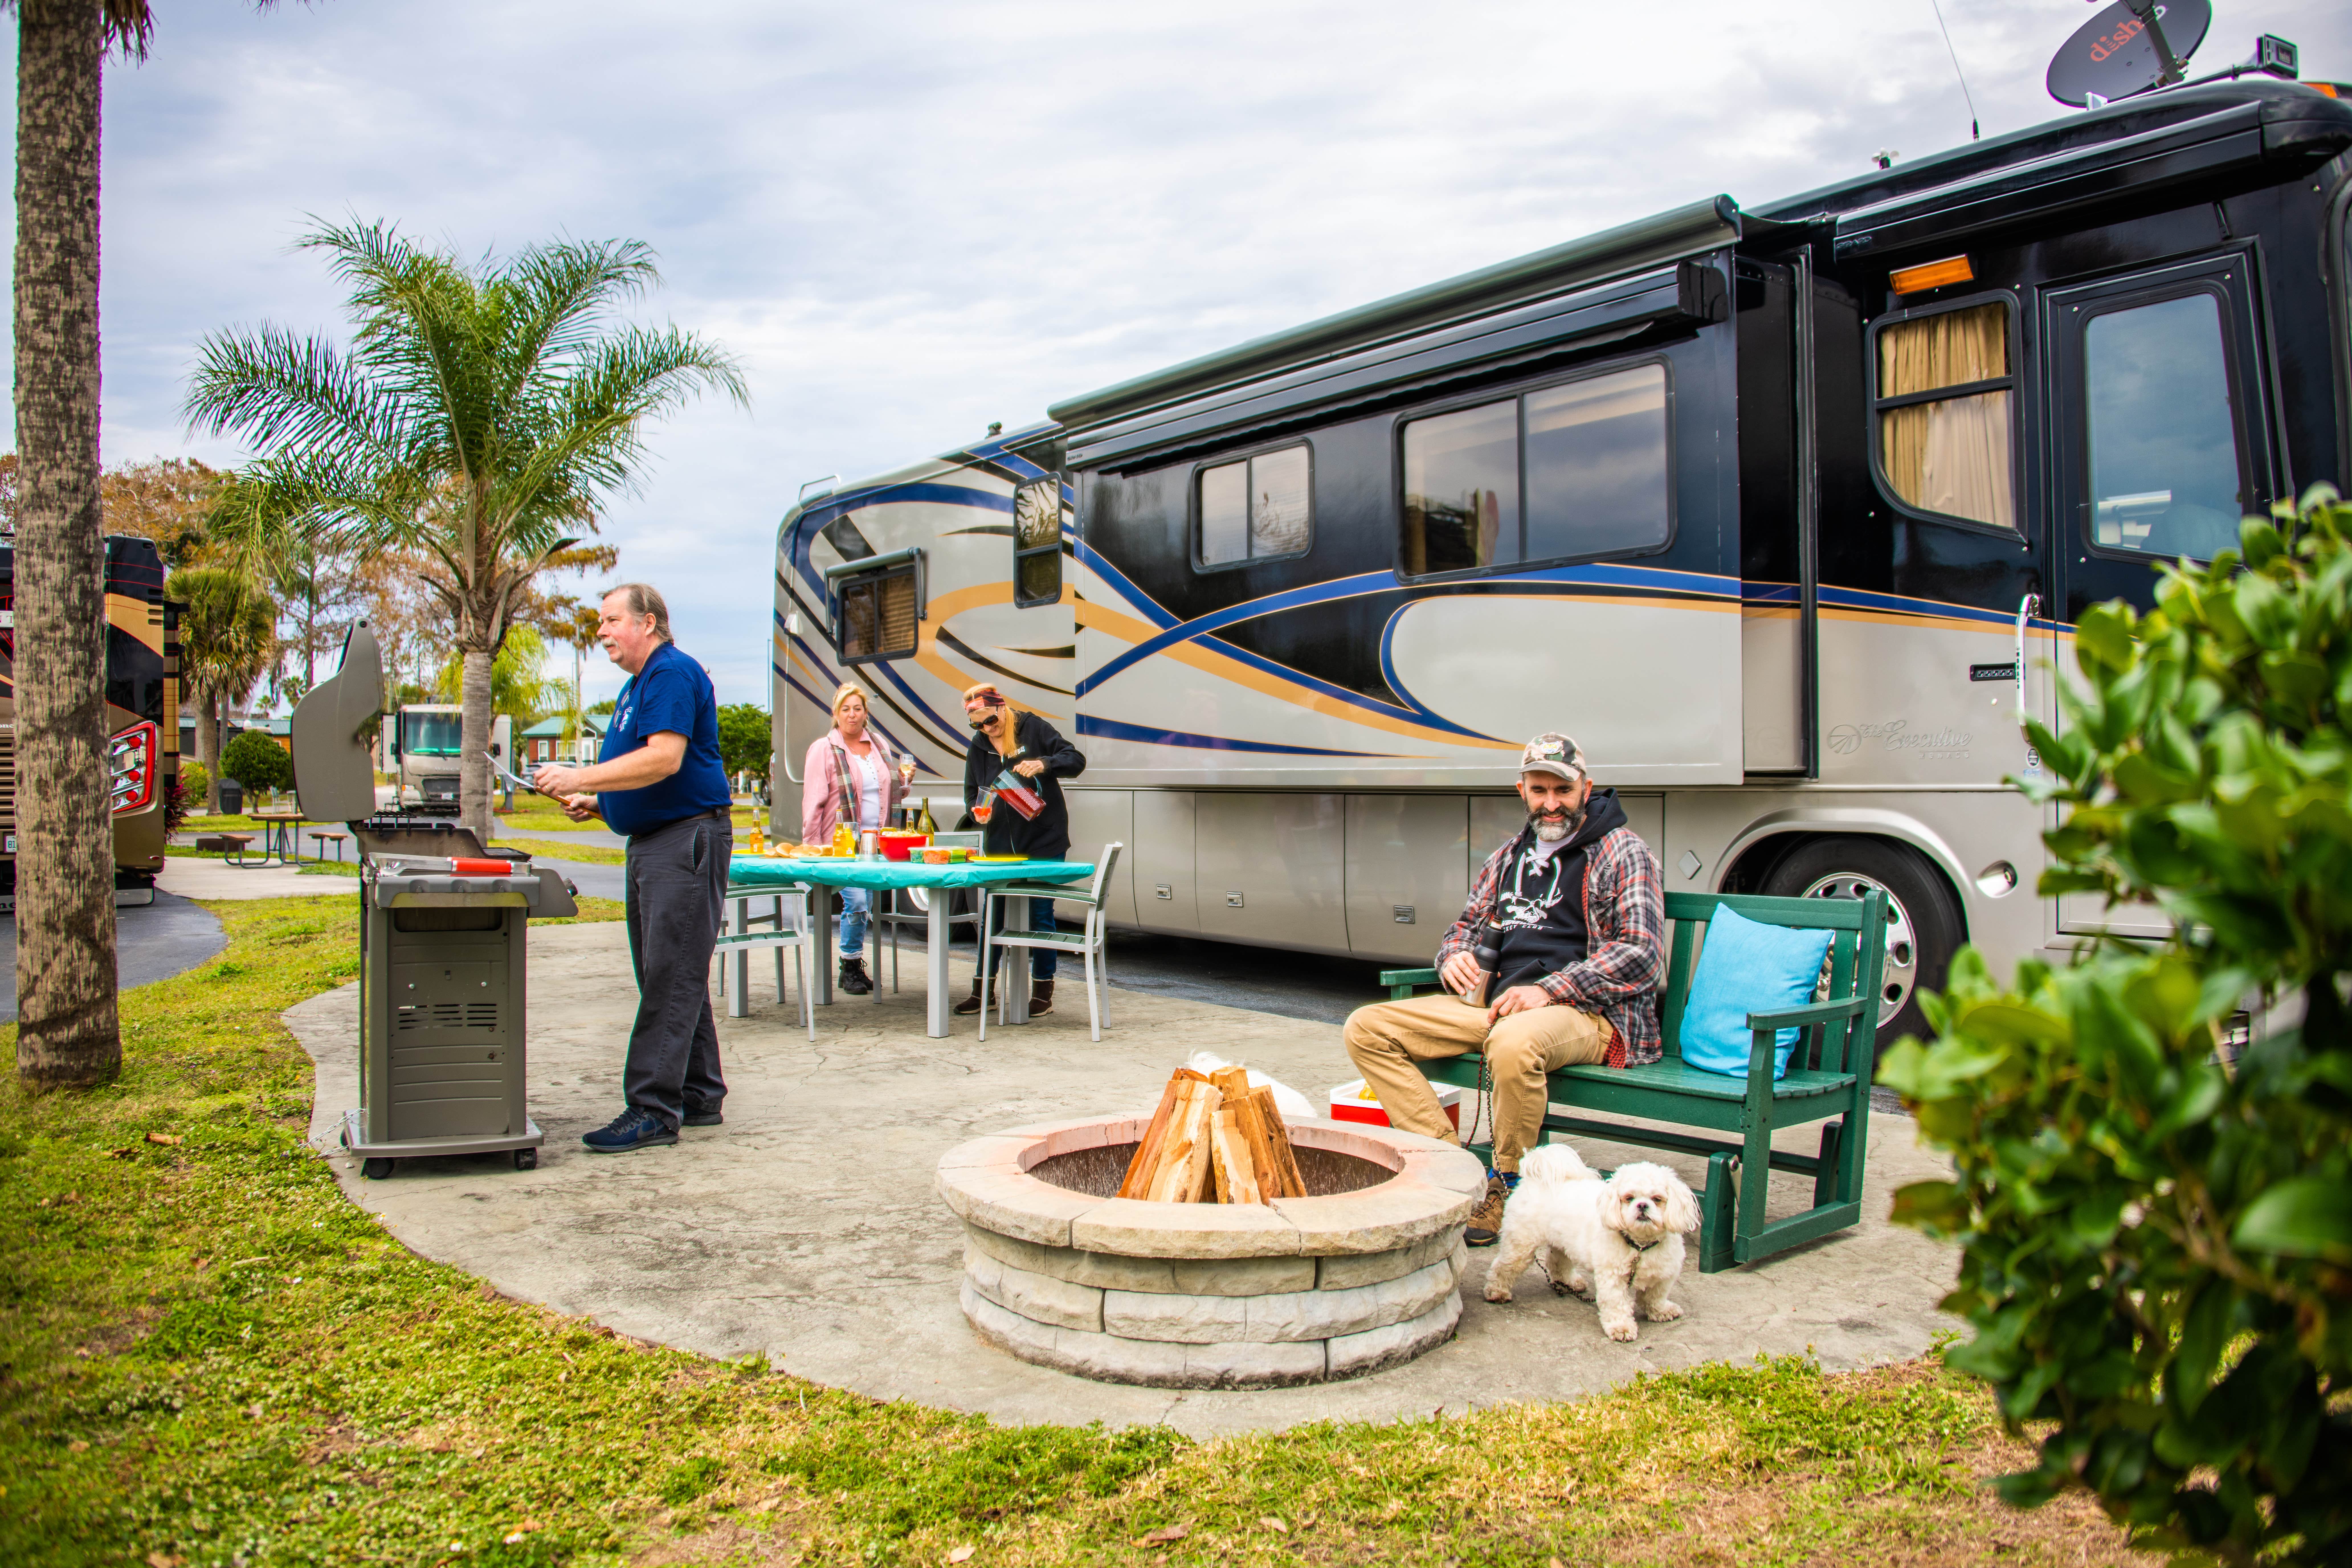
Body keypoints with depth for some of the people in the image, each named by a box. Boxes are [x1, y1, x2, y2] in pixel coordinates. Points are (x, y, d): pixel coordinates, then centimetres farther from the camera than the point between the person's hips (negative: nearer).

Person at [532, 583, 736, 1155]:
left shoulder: (673, 673, -12)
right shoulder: (638, 685, 21)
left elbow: (665, 759, -24)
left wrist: (581, 778, -21)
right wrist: (594, 803, 12)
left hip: (688, 839, -11)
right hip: (652, 843, 11)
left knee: (672, 978, -9)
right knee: (671, 977, 13)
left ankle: (653, 1110, -8)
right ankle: (699, 1097, 21)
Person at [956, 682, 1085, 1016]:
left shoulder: (1034, 729, -5)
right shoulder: (978, 747, 8)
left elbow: (1076, 760, -9)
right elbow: (971, 793, 14)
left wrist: (1044, 764, -26)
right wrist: (978, 809, -9)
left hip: (1044, 841, -4)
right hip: (999, 845, 4)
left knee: (1041, 916, 0)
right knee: (993, 916, 8)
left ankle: (1043, 993, 12)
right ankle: (982, 991, 19)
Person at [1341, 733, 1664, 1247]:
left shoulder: (1622, 853, 2)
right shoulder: (1509, 857, 22)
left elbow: (1642, 955, -9)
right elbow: (1466, 928, 28)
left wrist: (1550, 991, -20)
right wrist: (1454, 957, 1)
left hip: (1587, 1013, -6)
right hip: (1498, 1005, 7)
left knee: (1514, 1043, -42)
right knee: (1366, 1029, -9)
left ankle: (1508, 1185, -16)